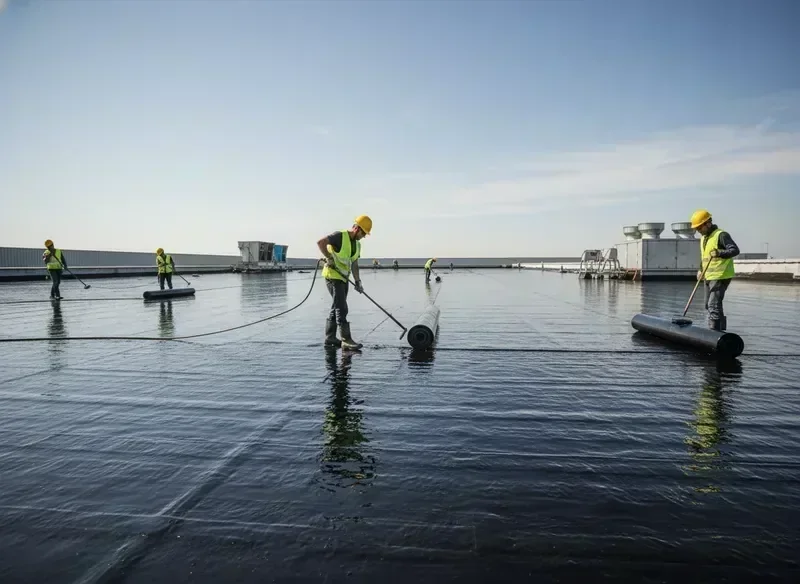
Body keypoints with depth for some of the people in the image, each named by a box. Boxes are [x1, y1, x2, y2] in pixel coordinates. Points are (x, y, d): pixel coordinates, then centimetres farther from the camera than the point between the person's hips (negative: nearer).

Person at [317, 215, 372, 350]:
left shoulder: (357, 244, 14)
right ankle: (346, 340, -9)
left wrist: (358, 281, 7)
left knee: (336, 308, 12)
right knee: (341, 308, -10)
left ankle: (330, 338, 19)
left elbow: (354, 265, 15)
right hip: (333, 276, -9)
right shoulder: (340, 236, -13)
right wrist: (329, 258, -22)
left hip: (343, 278, 9)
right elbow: (320, 242, -23)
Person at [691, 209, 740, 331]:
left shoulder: (721, 235, -11)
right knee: (709, 306, 15)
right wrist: (700, 270, 14)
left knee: (714, 305, -14)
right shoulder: (703, 238, 17)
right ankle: (721, 330, 28)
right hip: (708, 277, 10)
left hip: (720, 276, -10)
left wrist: (719, 253, -37)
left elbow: (735, 250, -21)